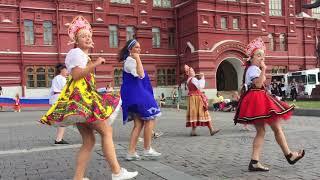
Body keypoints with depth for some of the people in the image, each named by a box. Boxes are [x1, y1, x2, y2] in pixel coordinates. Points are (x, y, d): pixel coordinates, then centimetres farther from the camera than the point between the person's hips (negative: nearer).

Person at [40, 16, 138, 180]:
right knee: (106, 130, -12)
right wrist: (95, 64, -20)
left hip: (83, 97, 11)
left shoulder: (83, 55, 28)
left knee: (88, 141, 5)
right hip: (80, 96, -11)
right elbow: (76, 75, -18)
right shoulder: (76, 52, -3)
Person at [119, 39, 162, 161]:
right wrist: (138, 59, -20)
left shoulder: (132, 60, 20)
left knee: (139, 123, 7)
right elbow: (141, 75, -23)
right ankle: (147, 150, 0)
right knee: (150, 118, -6)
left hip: (136, 94, 10)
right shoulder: (130, 61, -11)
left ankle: (131, 152, 7)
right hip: (135, 94, -10)